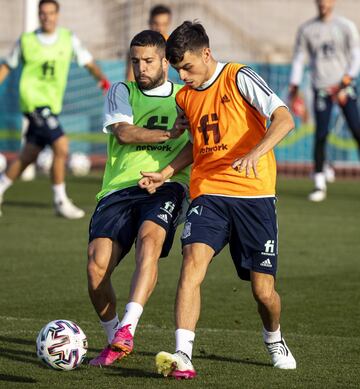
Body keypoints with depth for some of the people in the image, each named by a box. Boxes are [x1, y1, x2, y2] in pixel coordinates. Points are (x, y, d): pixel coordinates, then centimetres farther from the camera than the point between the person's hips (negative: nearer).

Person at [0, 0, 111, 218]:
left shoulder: (69, 39, 6)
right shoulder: (26, 41, 0)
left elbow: (88, 63, 5)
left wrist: (102, 78, -13)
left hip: (52, 105, 5)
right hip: (34, 100, -5)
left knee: (28, 158, 10)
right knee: (61, 147, -17)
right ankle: (60, 202, -8)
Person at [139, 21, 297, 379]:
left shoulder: (239, 78, -7)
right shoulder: (185, 96, 12)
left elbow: (284, 119, -16)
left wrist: (256, 153, -33)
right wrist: (165, 174, 15)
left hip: (254, 194, -4)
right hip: (208, 194, 4)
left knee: (263, 291, 0)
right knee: (192, 262, -23)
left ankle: (274, 339, 34)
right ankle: (182, 356, -30)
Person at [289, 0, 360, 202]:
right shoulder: (306, 29, 8)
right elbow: (298, 59, 11)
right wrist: (294, 90, 3)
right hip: (321, 89, 1)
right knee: (321, 134, -8)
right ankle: (320, 183, 0)